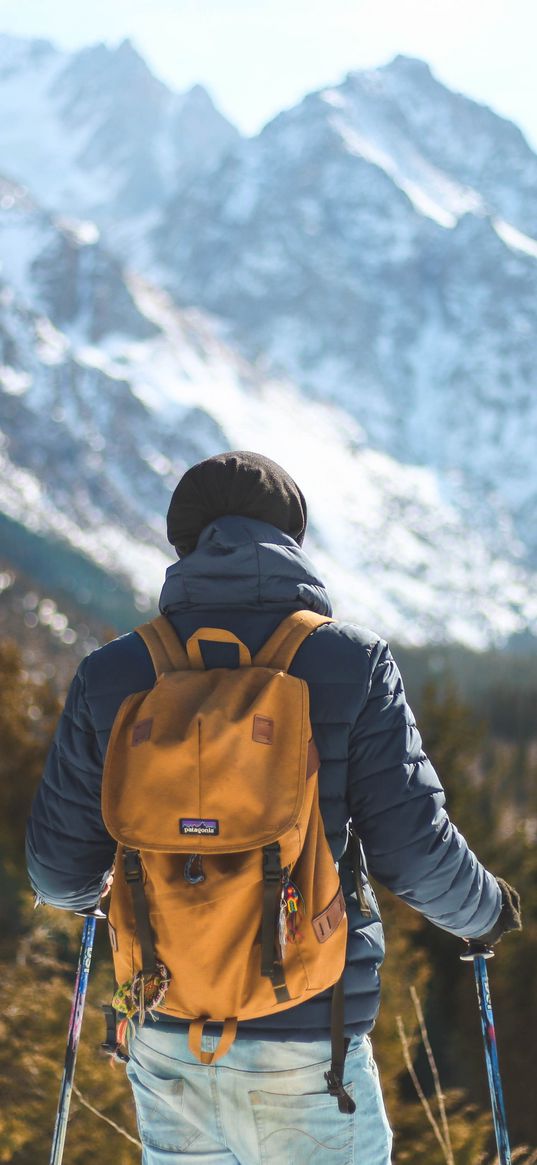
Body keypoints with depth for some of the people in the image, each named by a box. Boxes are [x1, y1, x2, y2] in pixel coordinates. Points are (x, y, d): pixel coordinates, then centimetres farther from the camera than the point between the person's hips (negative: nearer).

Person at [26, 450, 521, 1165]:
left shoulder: (112, 674, 0)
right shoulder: (352, 663, -7)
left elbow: (61, 863, 3)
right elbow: (414, 850, -9)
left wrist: (80, 890, 27)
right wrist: (485, 911, 12)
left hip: (166, 1038, 3)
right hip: (303, 1045, -3)